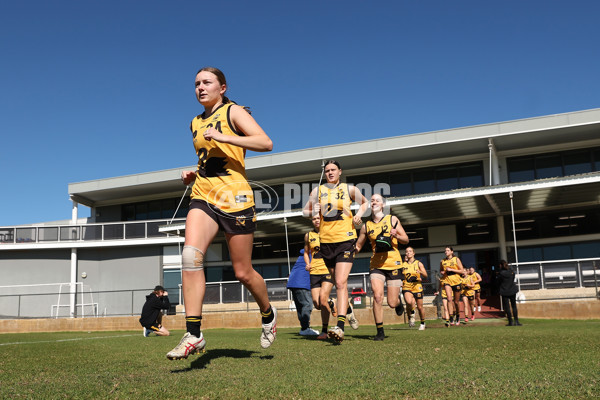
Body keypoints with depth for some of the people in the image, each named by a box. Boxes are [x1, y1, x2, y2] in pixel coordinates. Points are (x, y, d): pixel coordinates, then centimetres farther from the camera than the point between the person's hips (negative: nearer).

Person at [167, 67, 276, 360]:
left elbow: (266, 143, -14)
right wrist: (192, 174, 11)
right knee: (190, 254, -21)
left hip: (234, 198, -5)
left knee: (243, 273, 2)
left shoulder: (233, 112, 0)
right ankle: (193, 334, -18)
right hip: (203, 196, 5)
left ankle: (268, 314, 32)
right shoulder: (196, 123, 19)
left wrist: (223, 136, -20)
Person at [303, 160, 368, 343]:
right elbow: (305, 211, 15)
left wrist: (359, 214, 1)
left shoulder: (350, 189, 5)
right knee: (338, 282, 15)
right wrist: (313, 212, -8)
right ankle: (348, 311, 42)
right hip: (326, 241, 3)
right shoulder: (318, 190, 8)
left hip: (345, 239, -3)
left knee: (341, 283, -16)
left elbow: (364, 202, 21)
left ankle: (340, 327, -24)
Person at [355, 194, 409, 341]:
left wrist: (396, 235, -14)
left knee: (392, 303, -1)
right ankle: (380, 331, -4)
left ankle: (398, 300, 38)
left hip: (394, 264, -1)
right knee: (377, 296, -18)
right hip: (376, 265, 1)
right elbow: (358, 246, 16)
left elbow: (406, 240, 7)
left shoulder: (392, 219, 4)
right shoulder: (366, 226, 8)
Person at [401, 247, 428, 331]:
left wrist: (420, 272, -22)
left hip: (417, 287, 0)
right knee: (409, 302, -29)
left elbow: (426, 275, -2)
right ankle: (411, 315, 0)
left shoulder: (418, 263, 5)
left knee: (420, 307, 6)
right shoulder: (403, 264, 9)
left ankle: (422, 323, 29)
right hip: (407, 287, 0)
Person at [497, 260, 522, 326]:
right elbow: (513, 279, 11)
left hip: (505, 291, -5)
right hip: (513, 290, 5)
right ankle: (516, 321, 13)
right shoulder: (511, 271, 0)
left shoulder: (501, 273, -17)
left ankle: (510, 322, 3)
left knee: (507, 307, 3)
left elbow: (498, 281, -9)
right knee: (514, 306, 13)